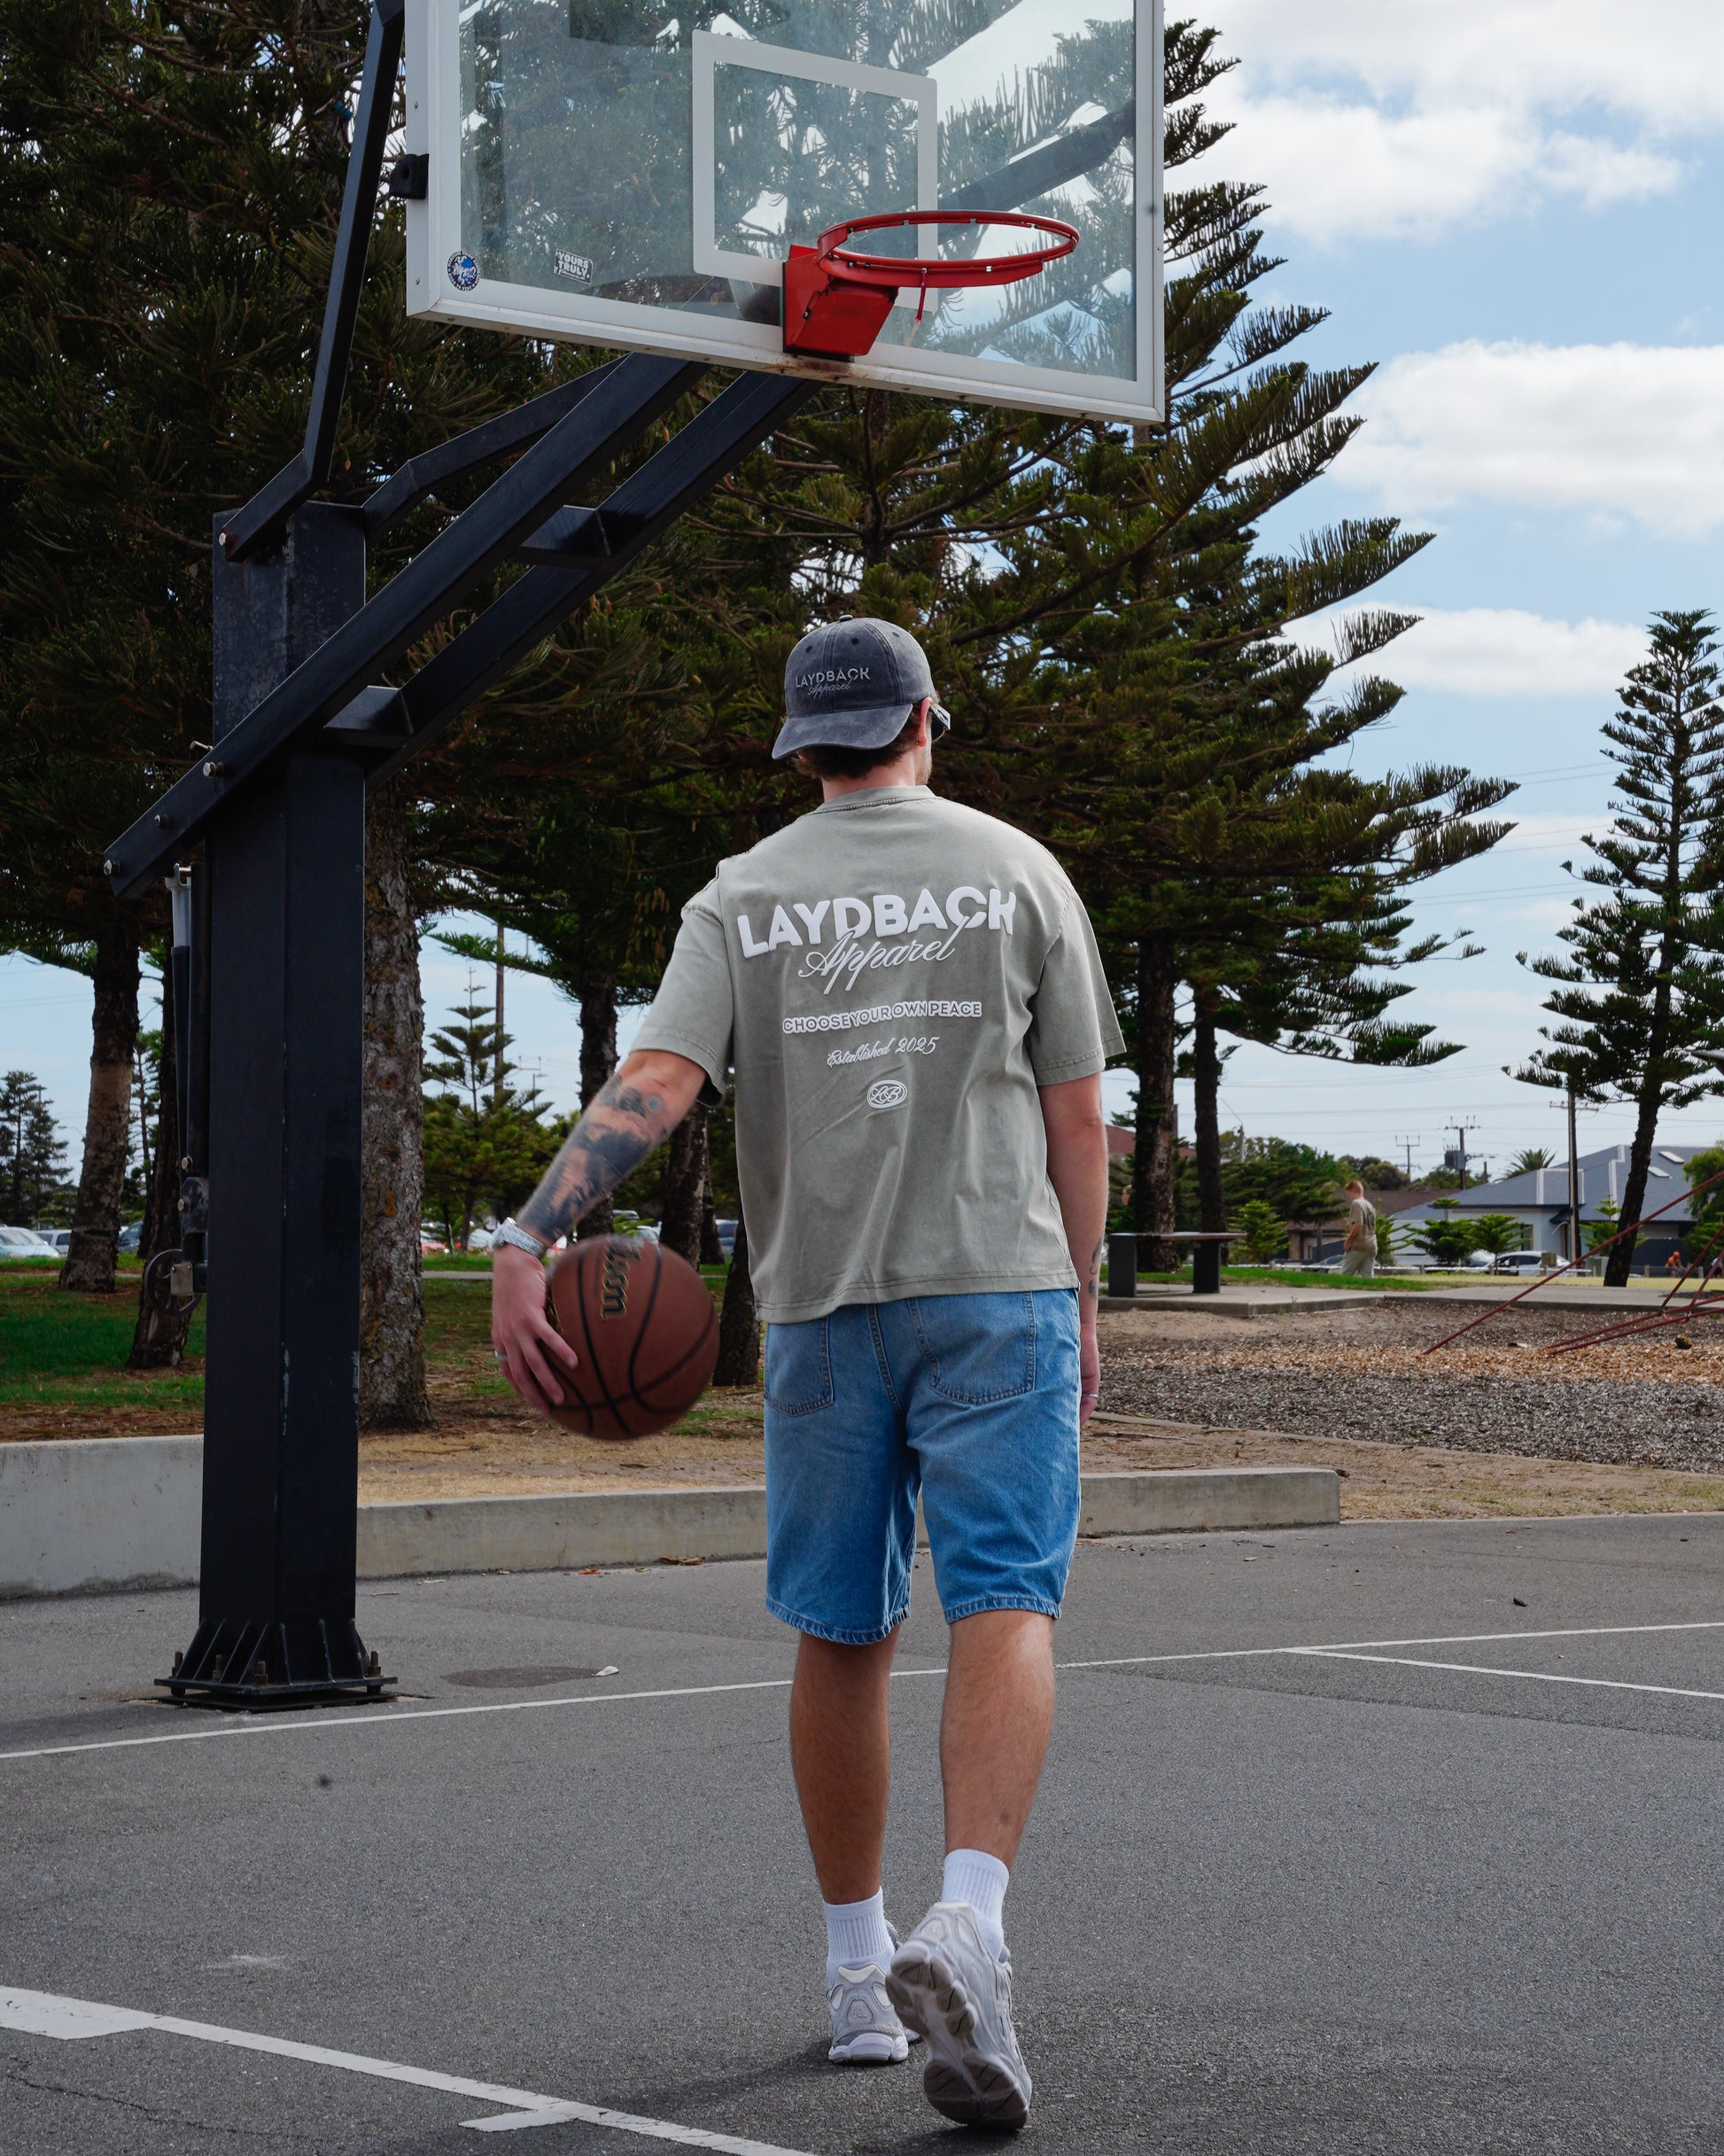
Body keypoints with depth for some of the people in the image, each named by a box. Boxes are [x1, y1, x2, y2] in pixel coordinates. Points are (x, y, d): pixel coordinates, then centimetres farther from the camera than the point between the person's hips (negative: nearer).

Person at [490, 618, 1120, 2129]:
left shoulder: (741, 899, 6)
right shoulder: (1018, 872, 5)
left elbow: (655, 1082, -11)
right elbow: (1076, 1118, 4)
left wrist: (529, 1242, -19)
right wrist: (1080, 1300, 15)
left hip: (823, 1306, 2)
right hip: (1001, 1288, -2)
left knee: (842, 1636, 12)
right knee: (1006, 1609, -8)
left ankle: (858, 1974, 21)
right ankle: (969, 1924, -30)